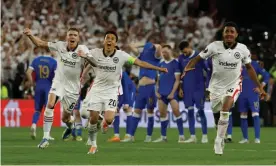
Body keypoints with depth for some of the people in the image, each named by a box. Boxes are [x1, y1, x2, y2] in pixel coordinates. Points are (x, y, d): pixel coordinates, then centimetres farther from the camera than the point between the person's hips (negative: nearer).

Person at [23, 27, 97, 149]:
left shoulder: (82, 49, -14)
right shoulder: (60, 46, -6)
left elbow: (94, 64, -28)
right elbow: (40, 43, -2)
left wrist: (86, 57, -49)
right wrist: (30, 35, -19)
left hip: (73, 87, -1)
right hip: (58, 83, 1)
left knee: (65, 118, 8)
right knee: (50, 105, -26)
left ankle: (71, 124, 48)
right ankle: (46, 138, -22)